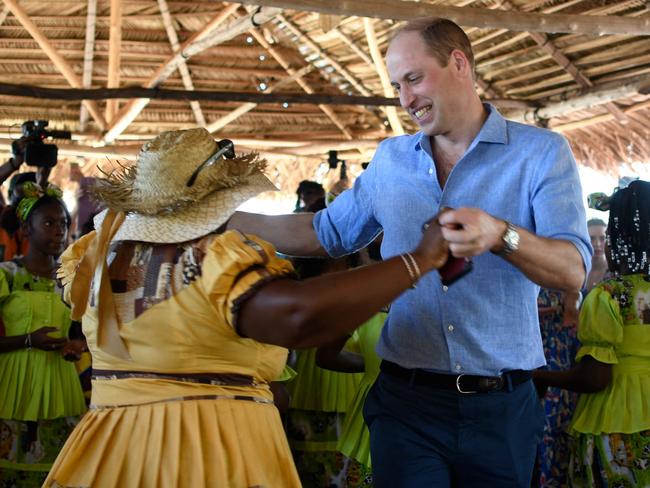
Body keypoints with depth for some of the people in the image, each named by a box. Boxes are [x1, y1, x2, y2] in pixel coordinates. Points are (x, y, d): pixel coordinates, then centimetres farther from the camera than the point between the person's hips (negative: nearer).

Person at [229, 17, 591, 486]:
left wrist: (499, 235, -33)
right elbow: (325, 232, 18)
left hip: (500, 408, -2)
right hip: (407, 399, 2)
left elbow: (573, 270, -14)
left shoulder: (541, 152, -3)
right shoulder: (390, 159, 10)